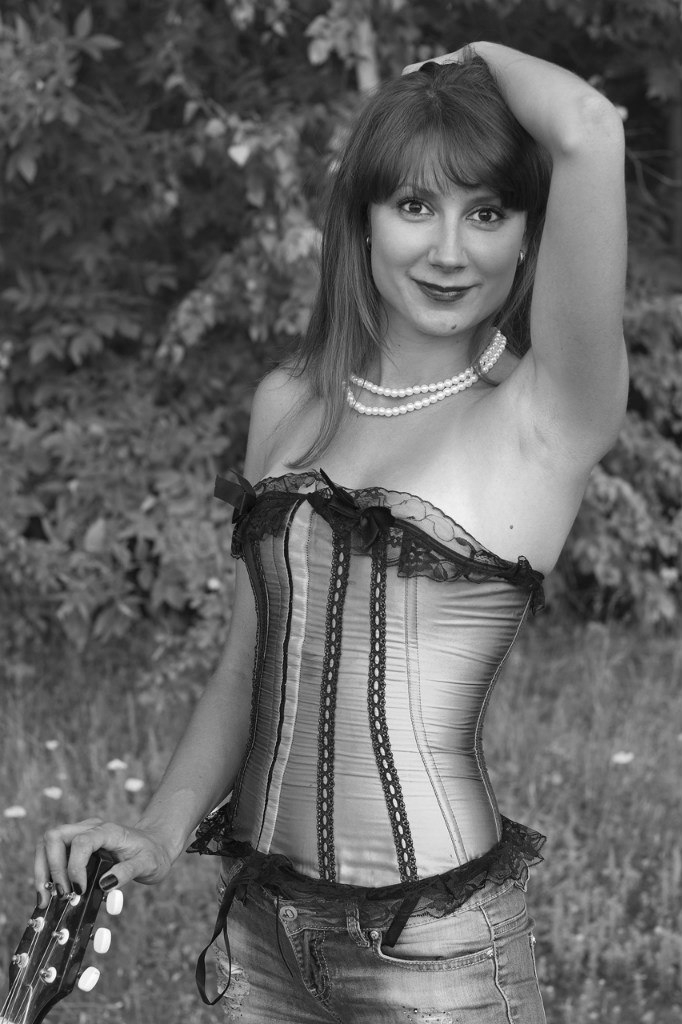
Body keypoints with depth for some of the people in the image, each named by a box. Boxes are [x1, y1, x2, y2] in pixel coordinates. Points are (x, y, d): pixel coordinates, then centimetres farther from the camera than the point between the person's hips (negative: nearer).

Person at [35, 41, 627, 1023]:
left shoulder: (549, 413, -11)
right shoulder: (290, 404, 6)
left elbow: (587, 130, -25)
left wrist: (481, 58, -6)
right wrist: (160, 833, 2)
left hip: (436, 945, -5)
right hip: (263, 926, 5)